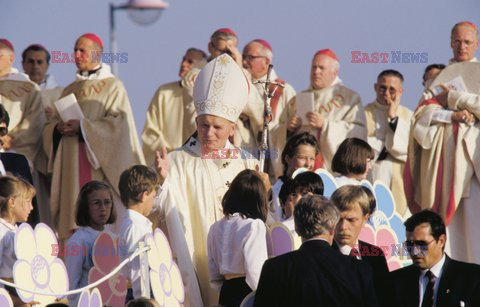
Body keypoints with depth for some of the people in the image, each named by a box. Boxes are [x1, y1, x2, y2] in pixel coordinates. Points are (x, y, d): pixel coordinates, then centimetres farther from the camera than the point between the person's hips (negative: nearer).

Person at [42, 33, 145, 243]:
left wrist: (83, 126, -17)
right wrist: (58, 129, -6)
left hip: (100, 164, -5)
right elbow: (51, 125, 17)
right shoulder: (70, 90, 20)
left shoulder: (113, 87, 4)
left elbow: (118, 122, -9)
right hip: (72, 168, 5)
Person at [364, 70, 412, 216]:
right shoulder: (364, 113, 9)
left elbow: (407, 150, -4)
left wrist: (393, 118, -1)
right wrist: (387, 145, 0)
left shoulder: (408, 116, 11)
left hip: (398, 186, 1)